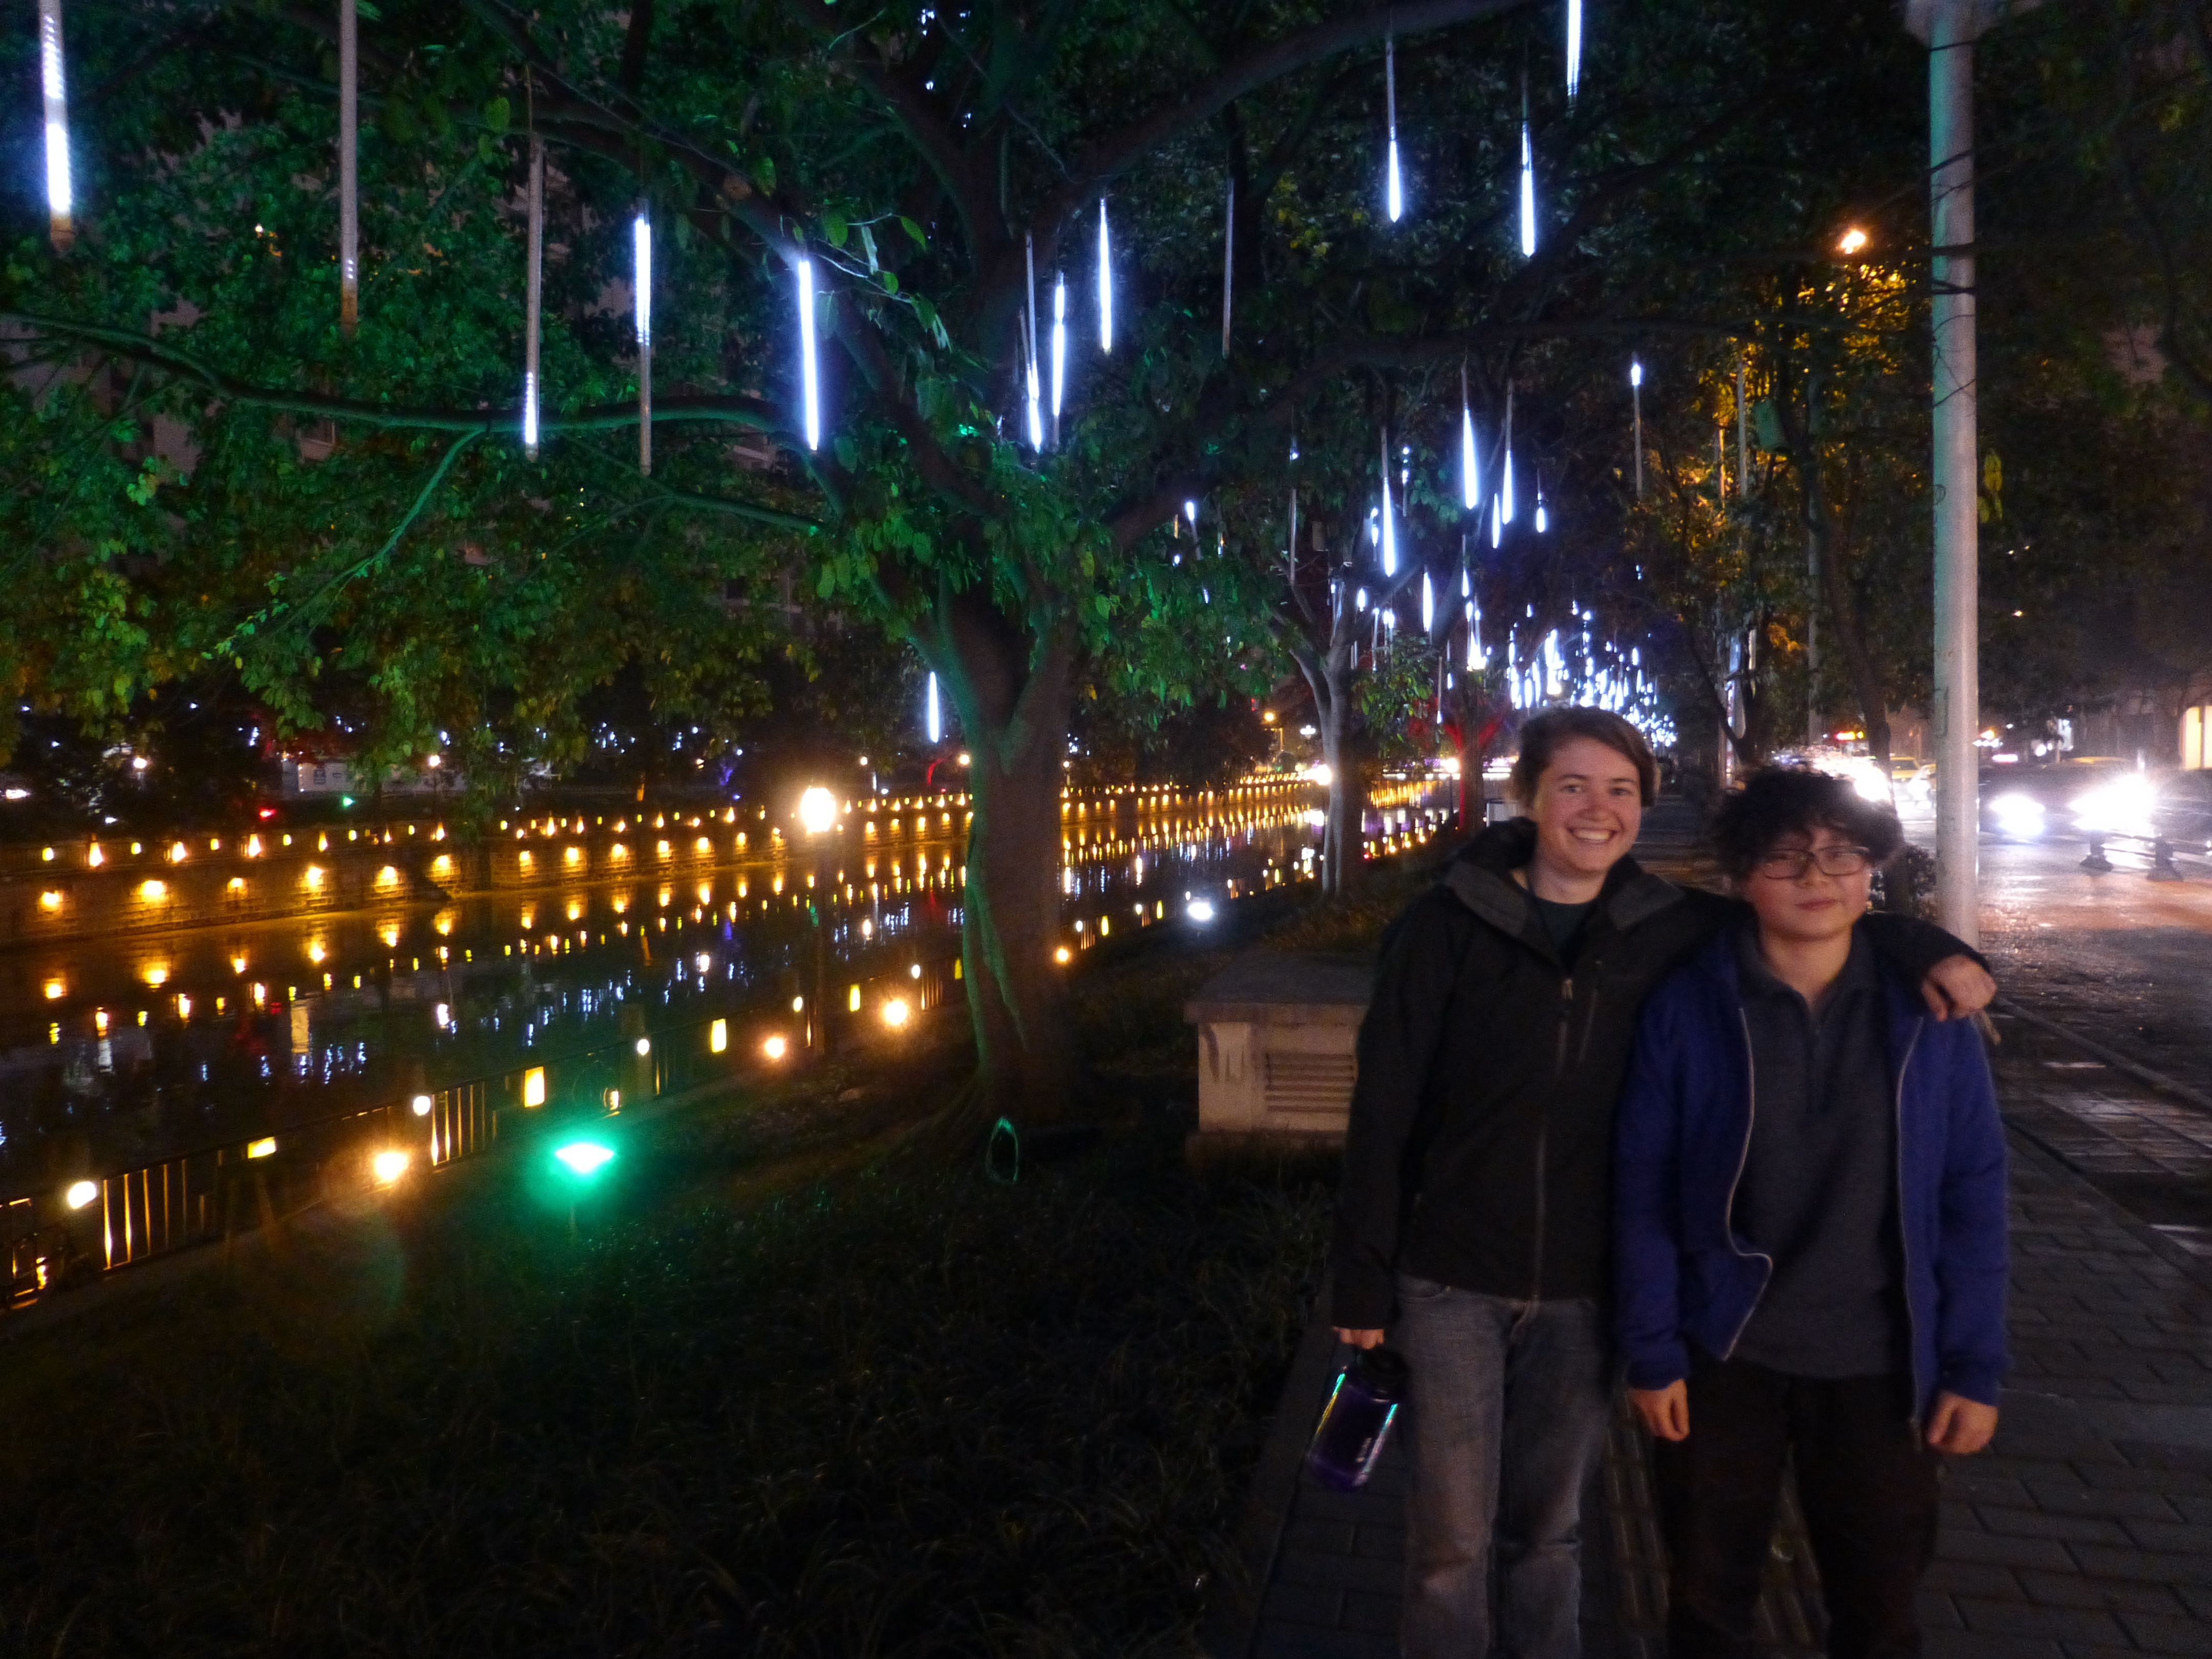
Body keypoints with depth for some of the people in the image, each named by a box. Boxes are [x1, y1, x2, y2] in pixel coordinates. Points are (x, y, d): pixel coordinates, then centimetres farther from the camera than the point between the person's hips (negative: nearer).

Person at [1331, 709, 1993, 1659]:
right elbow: (1382, 1112, -8)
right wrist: (1362, 1278, -8)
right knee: (1451, 1538, 5)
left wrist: (1925, 949, -9)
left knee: (1549, 1528, 18)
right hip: (1452, 1282, -2)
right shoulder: (1446, 925, -9)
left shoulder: (1668, 929, -1)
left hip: (1586, 1290, 3)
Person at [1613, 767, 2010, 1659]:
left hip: (1882, 1367, 1)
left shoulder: (1929, 1008, -4)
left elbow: (1973, 1195, -1)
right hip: (1721, 1354, -1)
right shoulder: (1687, 1005, -9)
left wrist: (1976, 1366, -3)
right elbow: (1642, 1188, -6)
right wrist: (1651, 1352, -7)